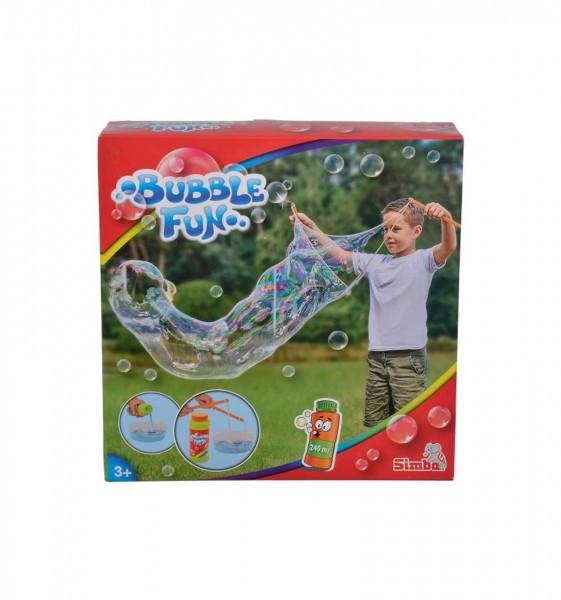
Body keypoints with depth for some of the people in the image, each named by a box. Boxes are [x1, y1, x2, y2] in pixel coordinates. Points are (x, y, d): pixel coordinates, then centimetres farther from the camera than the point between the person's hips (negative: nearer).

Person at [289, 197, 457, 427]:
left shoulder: (423, 260, -1)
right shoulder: (375, 262, 12)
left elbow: (448, 247, -19)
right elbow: (339, 254, 17)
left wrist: (446, 220, -40)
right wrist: (311, 227, 12)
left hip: (409, 356, -5)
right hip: (376, 356, 5)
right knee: (373, 426, 12)